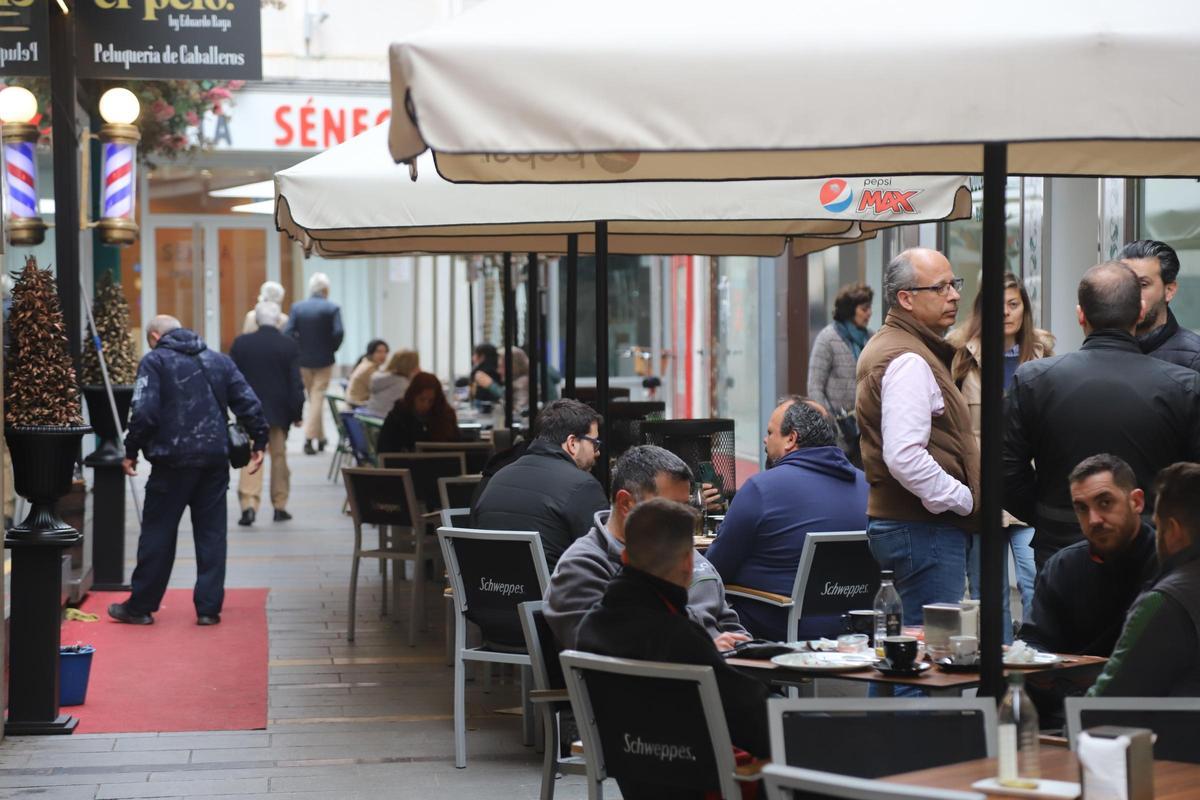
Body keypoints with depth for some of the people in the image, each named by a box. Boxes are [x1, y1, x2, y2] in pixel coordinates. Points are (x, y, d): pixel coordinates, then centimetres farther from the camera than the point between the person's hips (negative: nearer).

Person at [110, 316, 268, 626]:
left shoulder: (154, 361, -1)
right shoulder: (219, 360, 14)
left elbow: (144, 412, -12)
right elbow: (248, 403, 8)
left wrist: (131, 451, -3)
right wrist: (259, 441, 15)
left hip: (173, 460, -4)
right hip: (215, 459, 4)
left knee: (157, 533, 4)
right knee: (211, 534, 7)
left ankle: (140, 606, 11)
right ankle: (209, 608, 5)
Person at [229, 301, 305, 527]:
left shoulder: (241, 343, -3)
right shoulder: (290, 346, -6)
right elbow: (296, 383, -7)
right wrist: (298, 413, 0)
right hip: (279, 411, 0)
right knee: (279, 457, 12)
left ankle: (249, 504, -17)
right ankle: (280, 506, 17)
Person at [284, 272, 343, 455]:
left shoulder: (297, 308, -1)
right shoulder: (332, 308, -9)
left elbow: (288, 332, -9)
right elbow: (338, 332, -18)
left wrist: (298, 350, 5)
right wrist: (332, 349, -1)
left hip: (303, 360, 3)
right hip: (324, 360, -3)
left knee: (312, 398, 17)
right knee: (317, 397, 2)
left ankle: (320, 437, 24)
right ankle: (309, 437, -9)